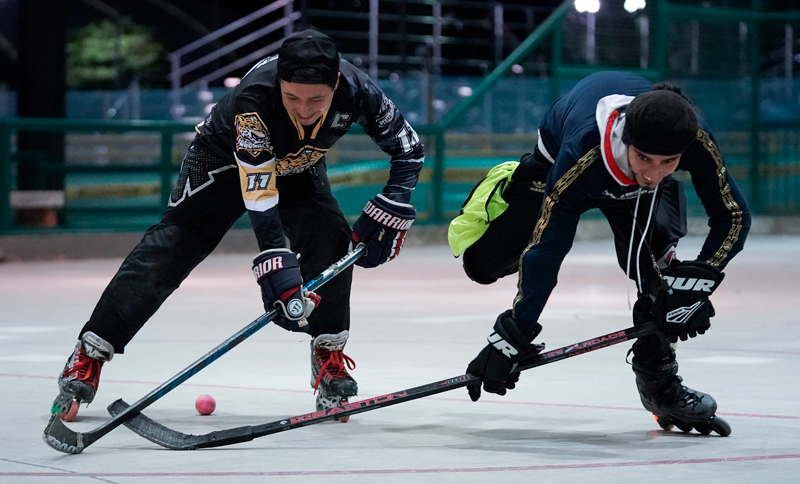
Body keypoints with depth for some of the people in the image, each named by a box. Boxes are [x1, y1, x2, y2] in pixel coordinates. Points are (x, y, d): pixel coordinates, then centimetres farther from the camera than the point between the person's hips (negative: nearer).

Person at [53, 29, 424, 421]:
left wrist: (388, 215, -22)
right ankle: (87, 359, -7)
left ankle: (328, 355, -1)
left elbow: (409, 149, -14)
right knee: (167, 252, -11)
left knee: (331, 240, -20)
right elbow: (259, 196, -44)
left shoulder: (356, 91, -31)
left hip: (297, 168, 3)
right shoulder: (254, 97, -43)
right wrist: (278, 272, -49)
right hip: (225, 159, -3)